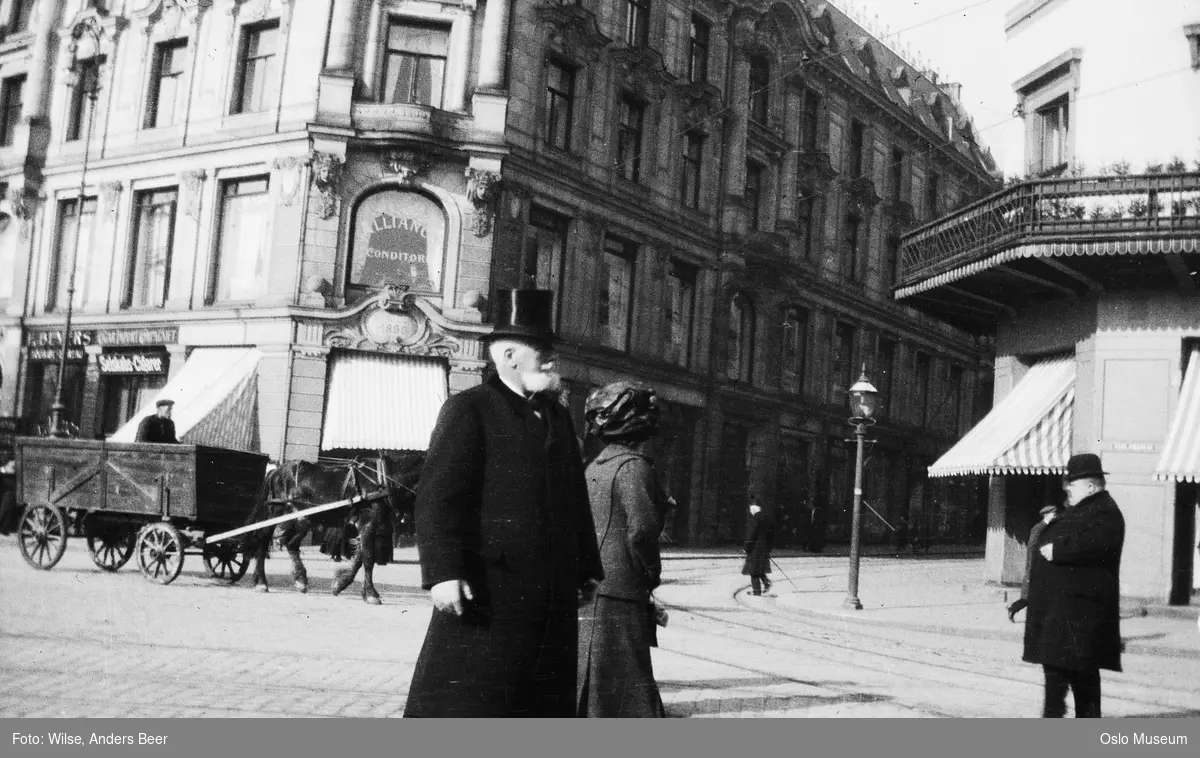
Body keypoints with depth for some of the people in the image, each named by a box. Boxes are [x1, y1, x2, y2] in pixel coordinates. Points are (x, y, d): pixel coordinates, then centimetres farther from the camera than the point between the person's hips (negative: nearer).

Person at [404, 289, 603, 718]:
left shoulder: (558, 418, 18)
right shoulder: (469, 410, -6)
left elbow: (576, 500, 21)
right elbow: (437, 496, -15)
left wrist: (586, 568, 19)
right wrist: (443, 572, -23)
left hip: (552, 598, 8)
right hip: (487, 592, -7)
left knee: (544, 697, 12)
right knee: (463, 695, -4)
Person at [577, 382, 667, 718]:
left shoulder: (594, 467, 13)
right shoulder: (632, 465, -12)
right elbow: (641, 528, -25)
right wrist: (652, 572, -9)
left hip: (589, 589, 8)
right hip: (618, 595, -8)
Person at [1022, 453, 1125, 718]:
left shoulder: (1105, 512, -11)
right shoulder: (1079, 510, 22)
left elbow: (1095, 545, -28)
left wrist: (1056, 551, -21)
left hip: (1077, 607, -11)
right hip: (1058, 606, 11)